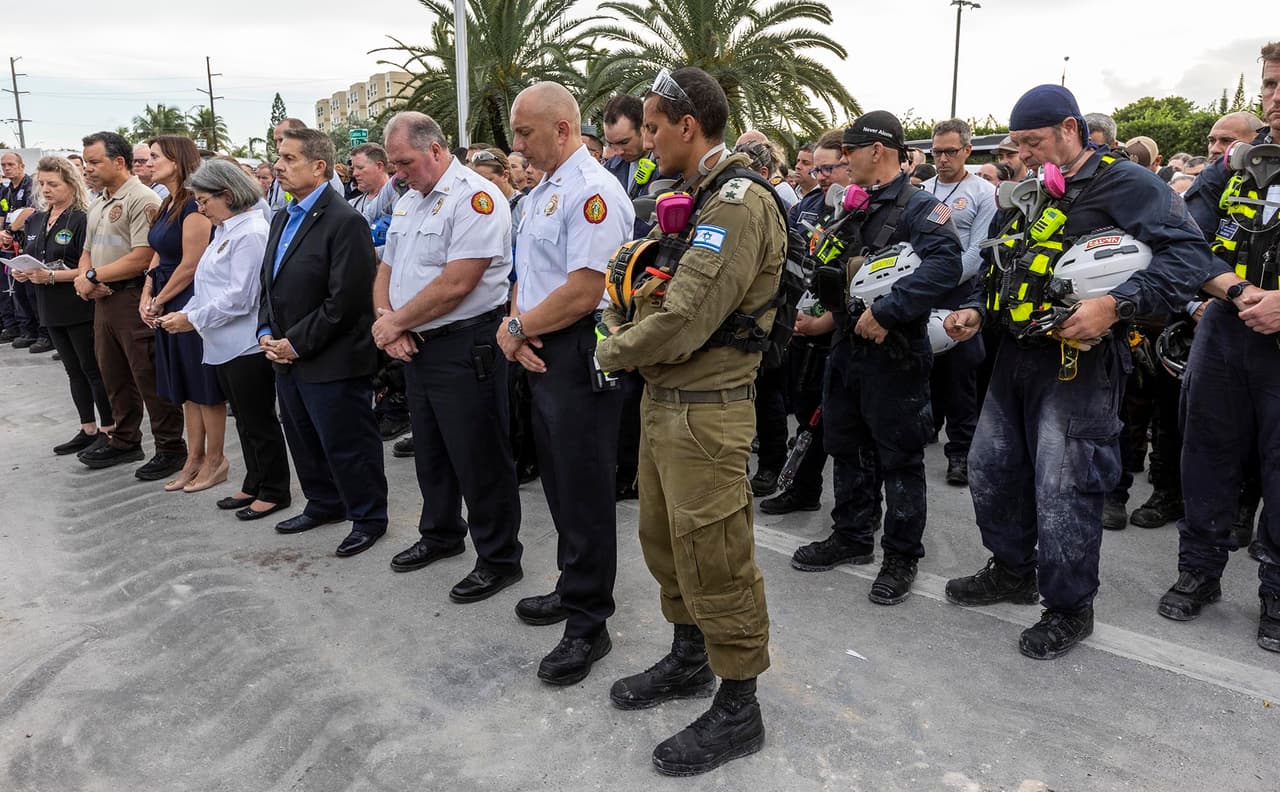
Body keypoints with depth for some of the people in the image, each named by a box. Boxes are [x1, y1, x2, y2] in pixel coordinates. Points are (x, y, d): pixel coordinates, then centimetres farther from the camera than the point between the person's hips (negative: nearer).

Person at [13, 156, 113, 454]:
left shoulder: (82, 220, -12)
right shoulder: (36, 221, 11)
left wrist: (52, 276, -22)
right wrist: (23, 272, -3)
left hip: (81, 309, -7)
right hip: (52, 309, 8)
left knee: (93, 370, 0)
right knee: (74, 371, 14)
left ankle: (108, 431, 11)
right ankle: (88, 430, 23)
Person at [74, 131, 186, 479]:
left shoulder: (143, 199, -13)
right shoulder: (97, 204, 16)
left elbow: (141, 258, -21)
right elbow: (88, 251, 20)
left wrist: (93, 275, -14)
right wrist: (83, 276, -2)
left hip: (133, 297, -9)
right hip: (103, 298, 9)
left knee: (149, 378, -3)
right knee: (114, 376, 17)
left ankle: (170, 448, 8)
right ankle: (124, 442, 30)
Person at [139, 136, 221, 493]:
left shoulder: (193, 205, -16)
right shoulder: (167, 205, 13)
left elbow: (190, 265, -19)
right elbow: (158, 256, 15)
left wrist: (159, 301, -9)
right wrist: (146, 297, 3)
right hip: (168, 307, 9)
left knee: (205, 388, 1)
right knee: (186, 388, 14)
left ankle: (215, 461, 13)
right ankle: (194, 460, 24)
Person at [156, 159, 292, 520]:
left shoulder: (250, 233, -16)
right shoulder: (224, 231, 15)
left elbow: (240, 297, -21)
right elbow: (208, 286, 17)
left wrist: (193, 320, -15)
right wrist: (184, 313, 3)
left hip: (247, 345, -10)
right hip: (225, 344, 10)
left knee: (259, 421, 2)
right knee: (245, 420, 17)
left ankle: (274, 491, 14)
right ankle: (254, 485, 28)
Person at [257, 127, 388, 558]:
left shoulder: (345, 221, -17)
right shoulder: (283, 218, 13)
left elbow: (345, 300, -22)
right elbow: (269, 282, 19)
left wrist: (297, 343, -17)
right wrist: (266, 333, 4)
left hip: (332, 361, -9)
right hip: (287, 358, 9)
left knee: (347, 446, 3)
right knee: (304, 440, 20)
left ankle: (368, 517, 21)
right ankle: (324, 504, 39)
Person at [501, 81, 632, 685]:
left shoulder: (592, 192, -16)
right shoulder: (542, 191, 16)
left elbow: (582, 293, -24)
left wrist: (519, 327, -10)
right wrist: (513, 325, -2)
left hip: (578, 357, -10)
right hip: (540, 357, 10)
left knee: (584, 492, 0)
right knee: (558, 482, 19)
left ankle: (587, 623, 14)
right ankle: (574, 588, 36)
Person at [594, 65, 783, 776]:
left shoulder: (739, 202, -19)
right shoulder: (692, 197, 14)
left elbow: (684, 323, -24)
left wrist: (612, 350, -9)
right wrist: (627, 324, 1)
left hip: (706, 411, -10)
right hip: (661, 399, 10)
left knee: (713, 558, 1)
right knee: (665, 540, 20)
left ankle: (737, 708, 19)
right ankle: (688, 659, 40)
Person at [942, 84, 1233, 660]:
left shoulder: (1125, 183, -9)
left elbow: (1189, 256, -19)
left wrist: (1115, 305, -31)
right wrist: (978, 312, 7)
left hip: (1078, 364, -8)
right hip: (1016, 355, 9)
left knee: (1062, 490, -3)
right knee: (990, 468, 15)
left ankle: (1069, 607, 18)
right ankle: (1014, 570, 36)